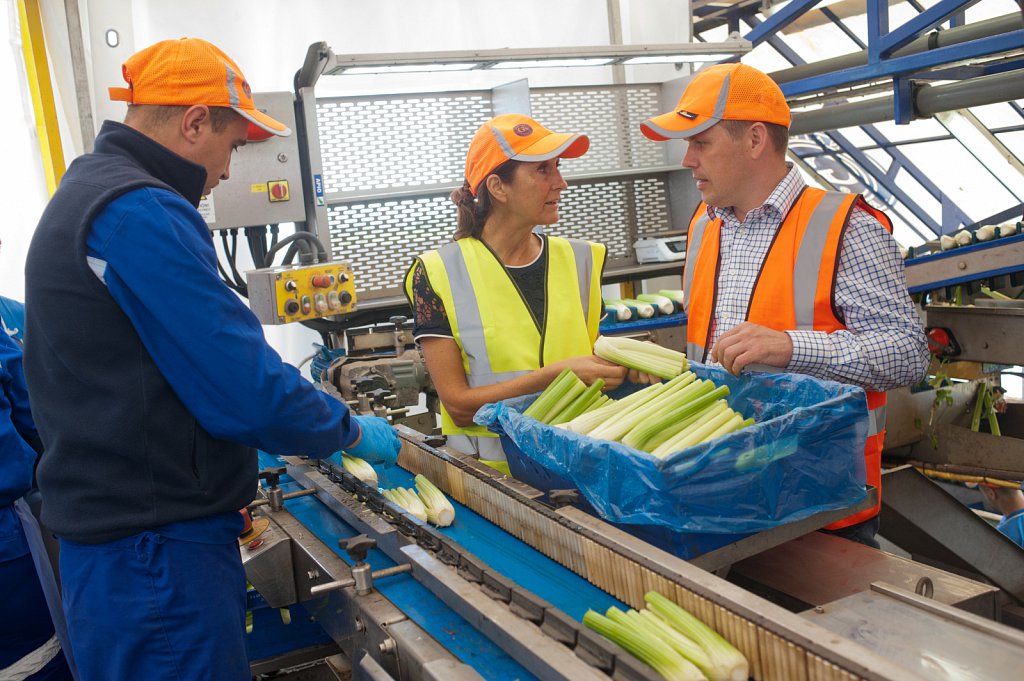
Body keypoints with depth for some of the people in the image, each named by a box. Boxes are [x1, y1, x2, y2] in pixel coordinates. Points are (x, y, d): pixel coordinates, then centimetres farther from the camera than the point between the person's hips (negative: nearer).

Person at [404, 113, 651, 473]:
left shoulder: (580, 260, 8)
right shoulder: (438, 274, -5)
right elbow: (458, 405, -9)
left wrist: (619, 364, -4)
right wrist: (558, 373, -17)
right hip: (489, 473, -3)